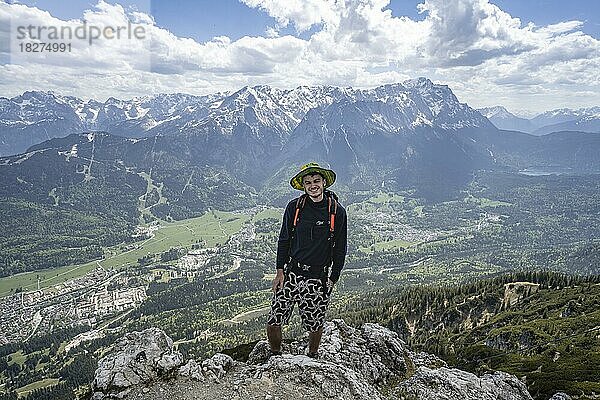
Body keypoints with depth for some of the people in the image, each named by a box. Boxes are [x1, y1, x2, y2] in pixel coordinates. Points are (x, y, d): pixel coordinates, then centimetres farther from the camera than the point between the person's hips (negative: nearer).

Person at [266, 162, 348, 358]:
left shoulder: (337, 211, -3)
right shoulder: (294, 207, 1)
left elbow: (340, 249, 3)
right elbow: (284, 241, 7)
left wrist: (332, 280, 0)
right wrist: (280, 272, 2)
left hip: (318, 279, -1)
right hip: (291, 274, 1)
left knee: (315, 325, 10)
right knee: (273, 322, 1)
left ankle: (312, 357, 39)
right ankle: (275, 356, 29)